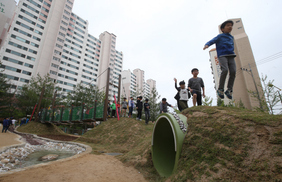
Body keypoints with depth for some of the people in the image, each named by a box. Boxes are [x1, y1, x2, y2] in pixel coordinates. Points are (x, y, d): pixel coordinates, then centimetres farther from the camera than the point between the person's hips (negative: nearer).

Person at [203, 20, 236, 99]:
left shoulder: (231, 37, 26)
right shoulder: (220, 36, 10)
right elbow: (211, 41, -3)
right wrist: (207, 45, -24)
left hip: (231, 56, 5)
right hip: (222, 55, -5)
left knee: (233, 71, -13)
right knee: (225, 70, -25)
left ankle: (229, 90, -6)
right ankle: (220, 89, -14)